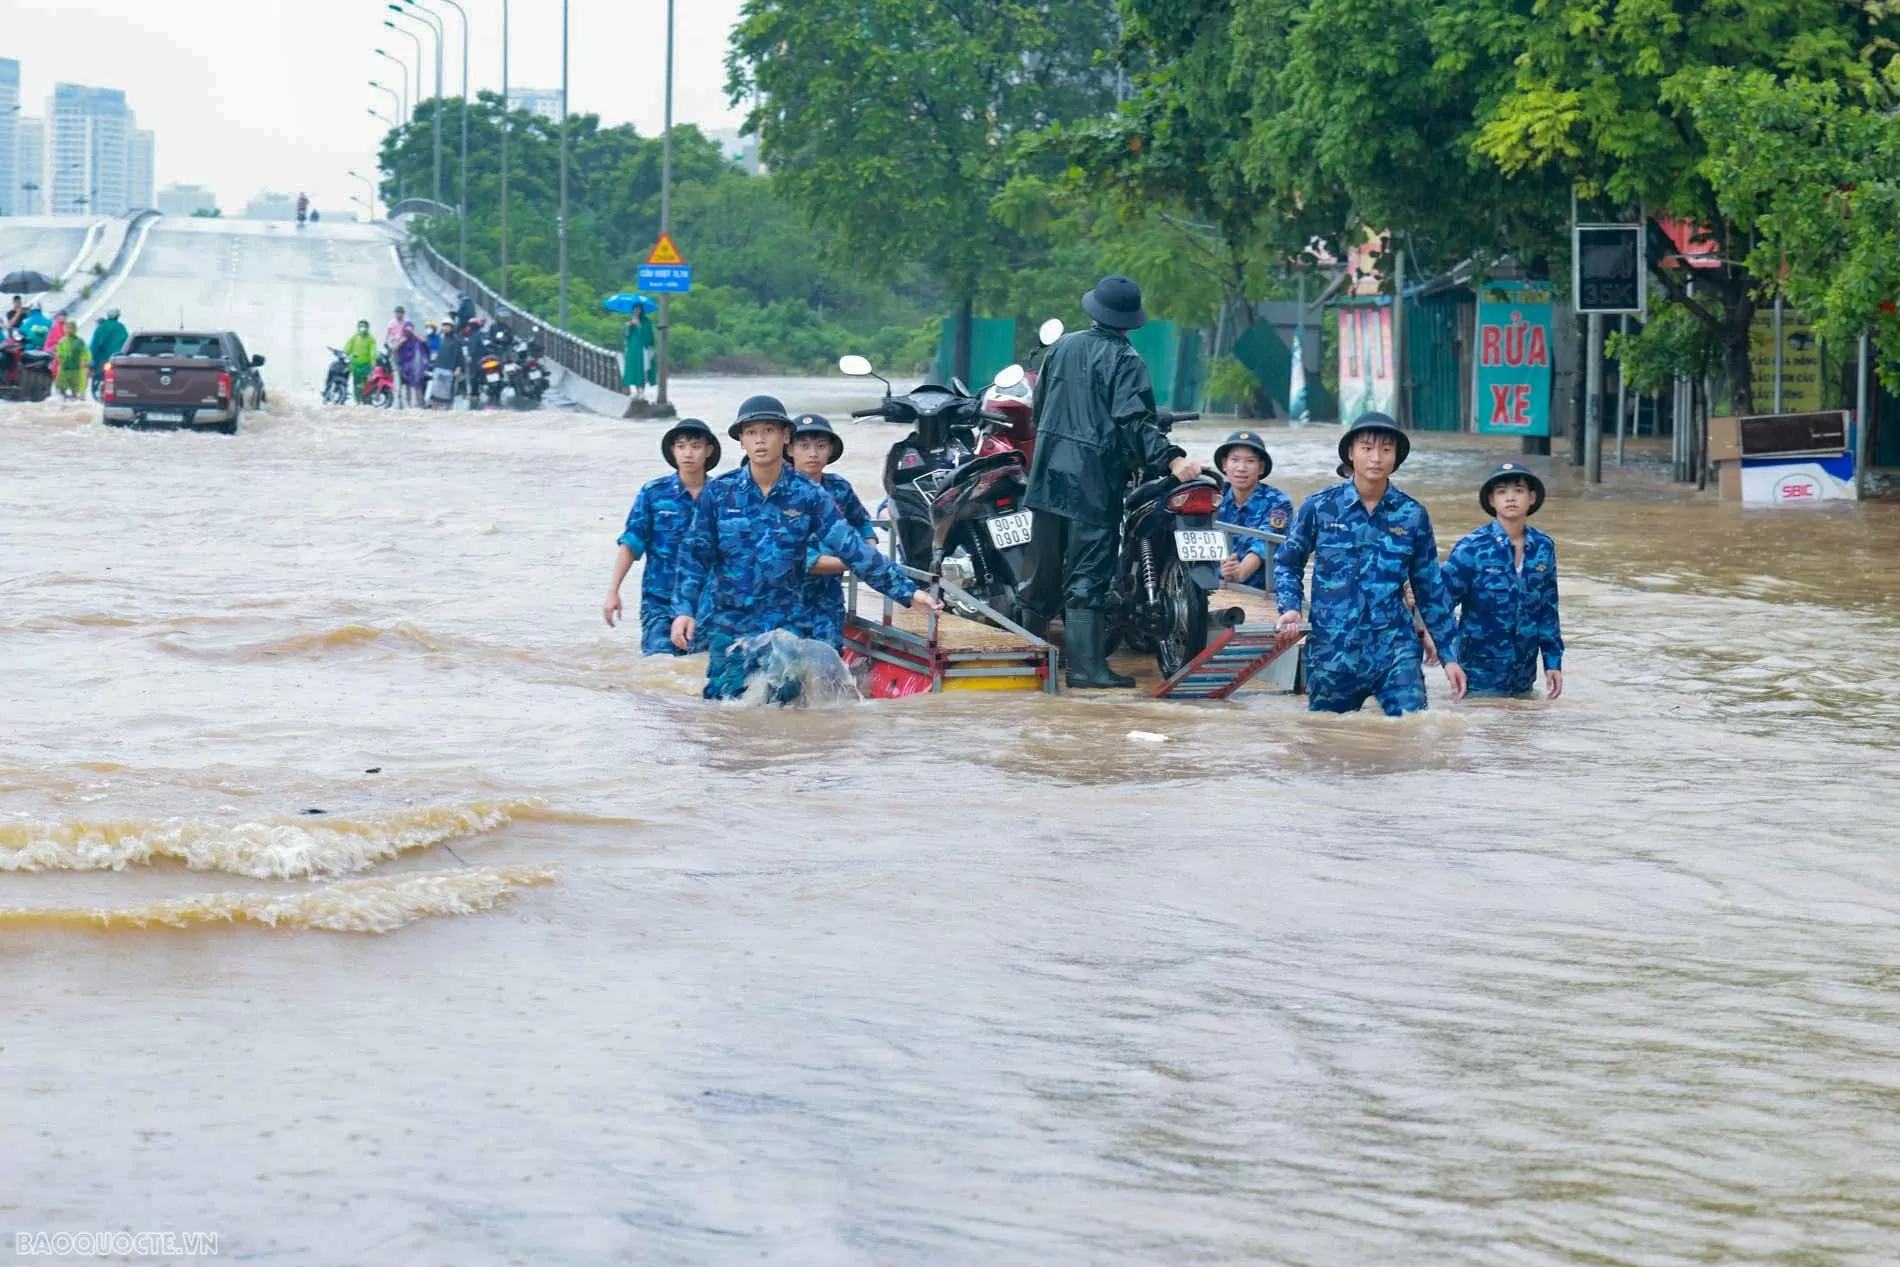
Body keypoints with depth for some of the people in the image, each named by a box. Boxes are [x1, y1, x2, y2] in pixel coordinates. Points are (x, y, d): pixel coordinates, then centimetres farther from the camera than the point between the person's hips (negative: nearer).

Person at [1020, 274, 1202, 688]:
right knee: (1088, 574, -6)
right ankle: (1086, 665, -8)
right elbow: (1133, 421, -21)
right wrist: (1171, 459, -26)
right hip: (1095, 480, -6)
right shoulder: (1124, 360, -9)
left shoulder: (1063, 347, 10)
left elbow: (1039, 405, 19)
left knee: (1043, 565, 15)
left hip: (1050, 471, 6)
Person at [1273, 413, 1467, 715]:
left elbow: (1431, 590, 9)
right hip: (1332, 652, 0)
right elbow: (1287, 563, 13)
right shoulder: (1319, 508, 0)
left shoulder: (1412, 515, 3)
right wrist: (1290, 608, -6)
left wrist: (1449, 656, 8)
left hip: (1395, 648, 0)